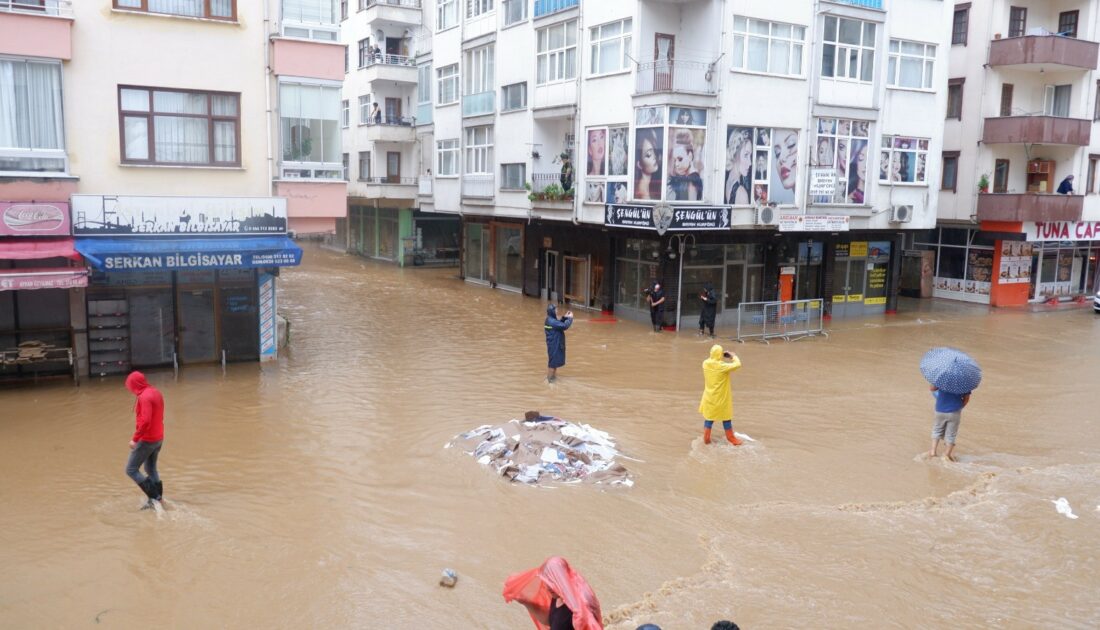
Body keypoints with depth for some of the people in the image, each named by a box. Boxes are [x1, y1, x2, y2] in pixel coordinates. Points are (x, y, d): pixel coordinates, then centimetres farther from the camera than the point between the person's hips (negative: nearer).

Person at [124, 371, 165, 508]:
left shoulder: (144, 397, -20)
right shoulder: (156, 393, 9)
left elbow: (145, 421, -29)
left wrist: (135, 439, -22)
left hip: (146, 440, -9)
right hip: (158, 438, 9)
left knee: (131, 470, 0)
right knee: (151, 469, 20)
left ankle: (154, 497, -2)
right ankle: (157, 497, 21)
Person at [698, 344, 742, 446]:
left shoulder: (705, 364, -10)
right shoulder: (722, 366, -26)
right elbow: (737, 365, -23)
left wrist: (722, 358, 5)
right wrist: (734, 356, -5)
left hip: (710, 397, 5)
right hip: (722, 398, -4)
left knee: (709, 416, 17)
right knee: (726, 417, 12)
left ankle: (706, 438, 18)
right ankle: (731, 437, 26)